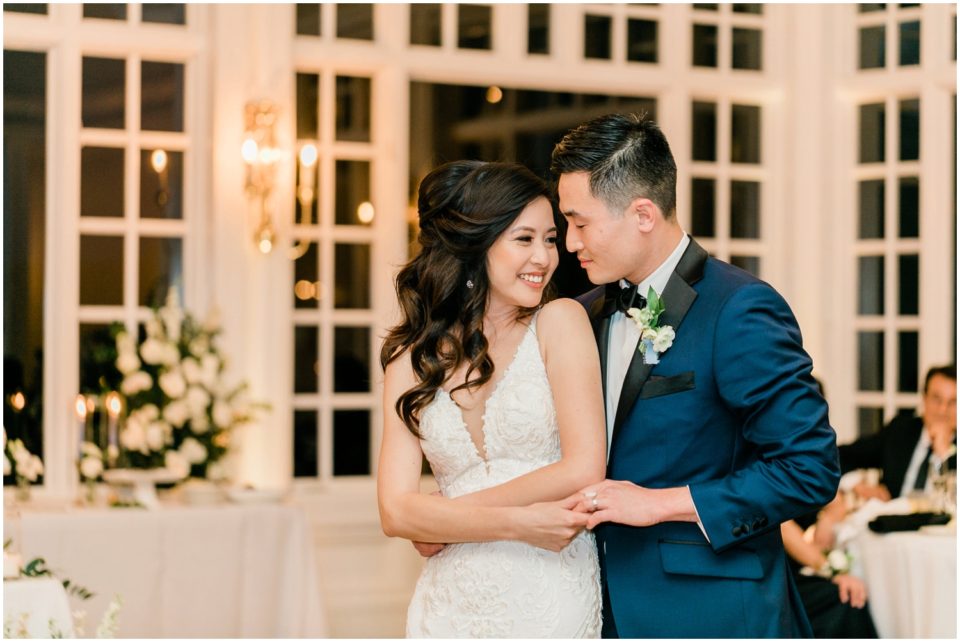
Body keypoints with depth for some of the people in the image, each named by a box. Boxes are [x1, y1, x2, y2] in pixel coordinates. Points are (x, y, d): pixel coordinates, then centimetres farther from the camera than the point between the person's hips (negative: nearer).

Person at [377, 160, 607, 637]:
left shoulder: (559, 322, -5)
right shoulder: (413, 358, 1)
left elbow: (584, 471, -13)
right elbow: (396, 510, -6)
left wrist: (444, 521, -8)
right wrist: (517, 522, -18)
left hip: (550, 601, -2)